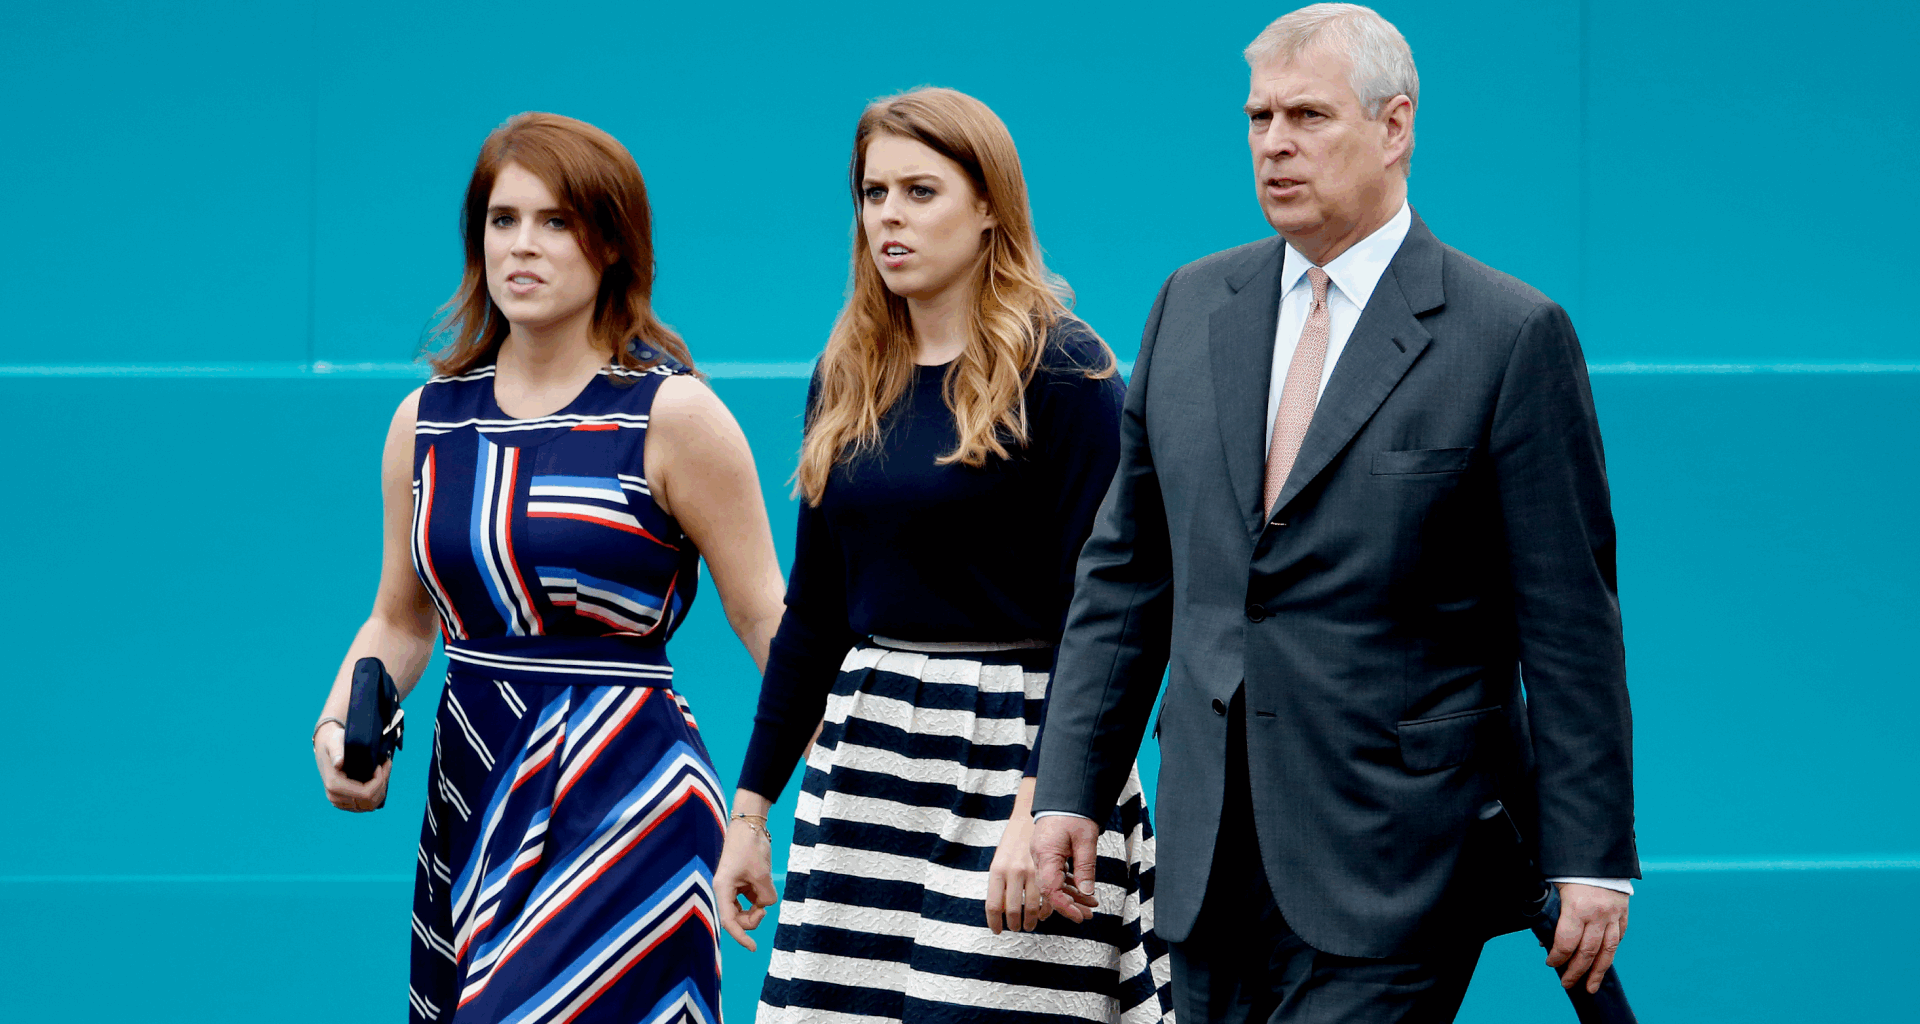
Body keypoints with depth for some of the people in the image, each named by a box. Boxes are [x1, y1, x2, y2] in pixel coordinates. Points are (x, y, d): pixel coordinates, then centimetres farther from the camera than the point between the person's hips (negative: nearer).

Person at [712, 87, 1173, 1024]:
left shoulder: (1060, 368, -7)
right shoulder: (849, 377, 11)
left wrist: (1043, 806, -21)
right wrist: (751, 807, 14)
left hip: (1010, 759, -6)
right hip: (866, 768, 6)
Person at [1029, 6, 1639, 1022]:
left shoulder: (1510, 336, -5)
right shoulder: (1192, 307, 12)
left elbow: (1569, 622, -6)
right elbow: (1125, 571, 16)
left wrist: (1590, 859, -8)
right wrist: (1071, 785, 8)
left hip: (1396, 863, -6)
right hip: (1214, 863, 6)